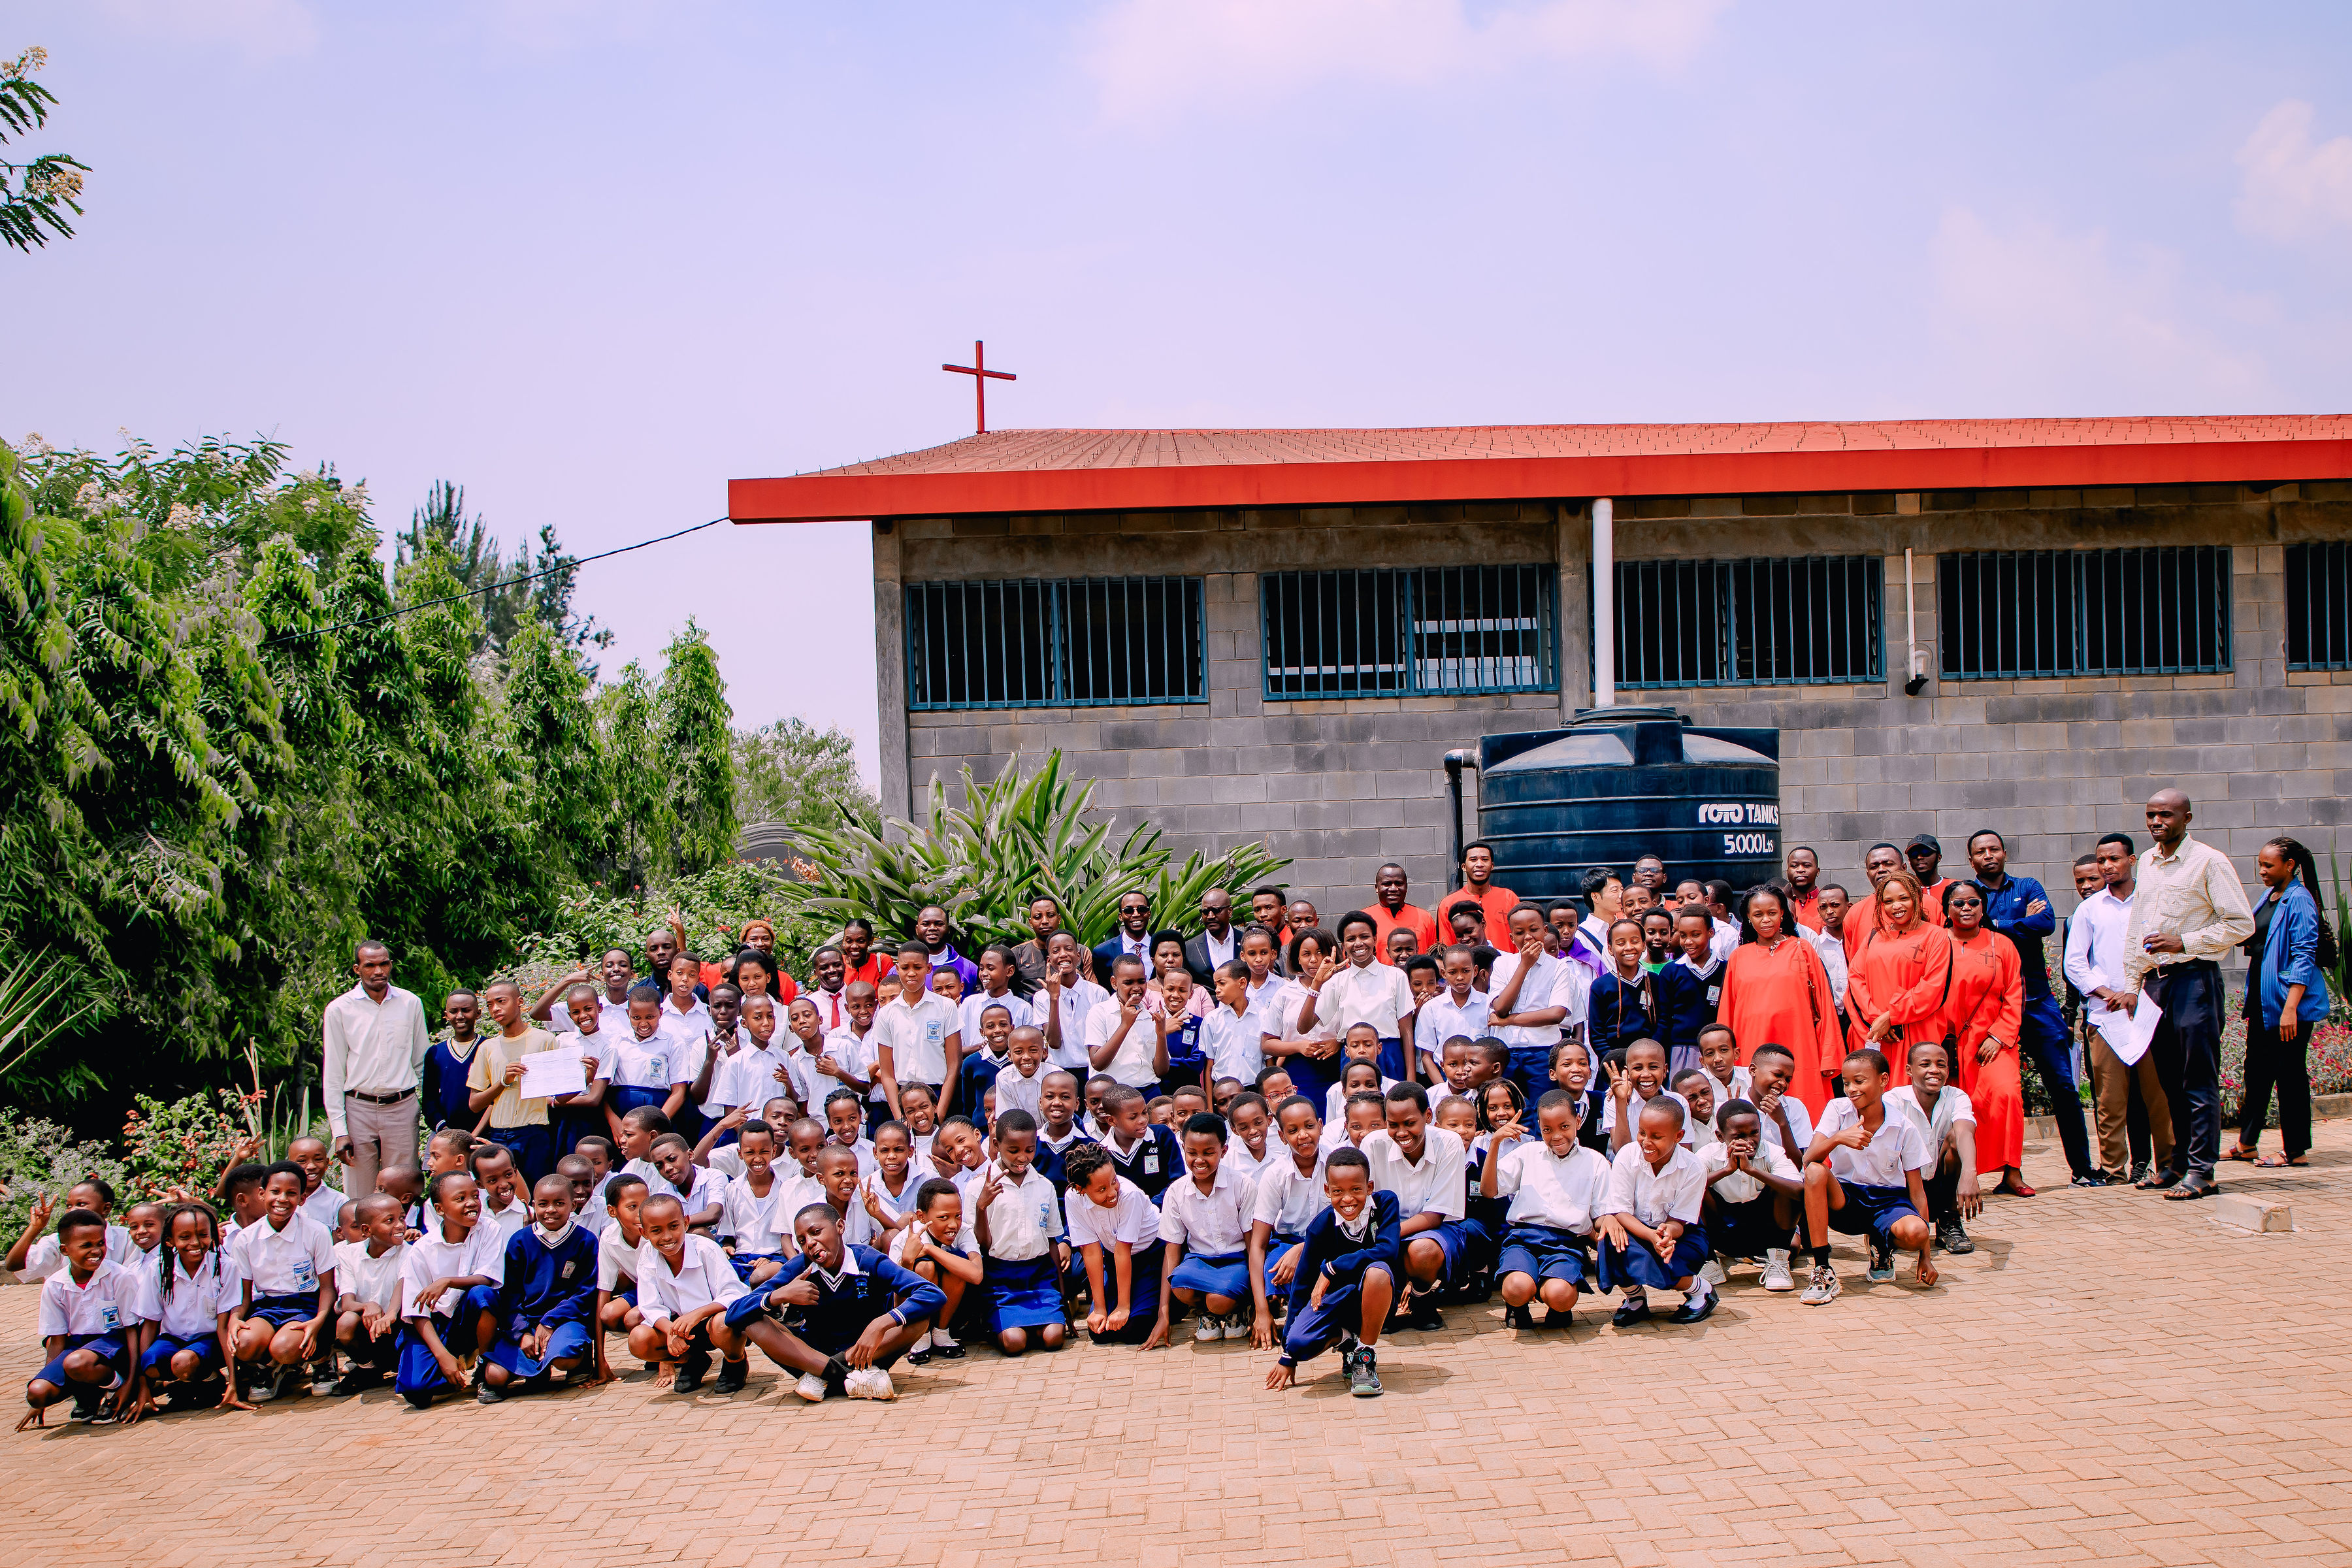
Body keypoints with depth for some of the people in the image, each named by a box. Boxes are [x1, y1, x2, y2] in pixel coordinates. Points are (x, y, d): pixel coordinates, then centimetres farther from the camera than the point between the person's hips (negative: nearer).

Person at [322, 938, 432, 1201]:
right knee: (359, 1197, 0)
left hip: (402, 1108, 1)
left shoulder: (410, 1004, 7)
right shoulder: (339, 1010, 2)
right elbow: (332, 1075, 2)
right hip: (358, 1109, -1)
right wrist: (339, 1131, -3)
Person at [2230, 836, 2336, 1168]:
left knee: (2290, 1073, -2)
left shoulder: (2299, 901, -15)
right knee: (2256, 1069, 14)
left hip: (2289, 1003, -9)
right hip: (2262, 1001, 9)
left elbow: (2304, 957, -20)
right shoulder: (2269, 897, 11)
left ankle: (2296, 1151, 6)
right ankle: (2247, 1144, 23)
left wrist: (2290, 1008, -23)